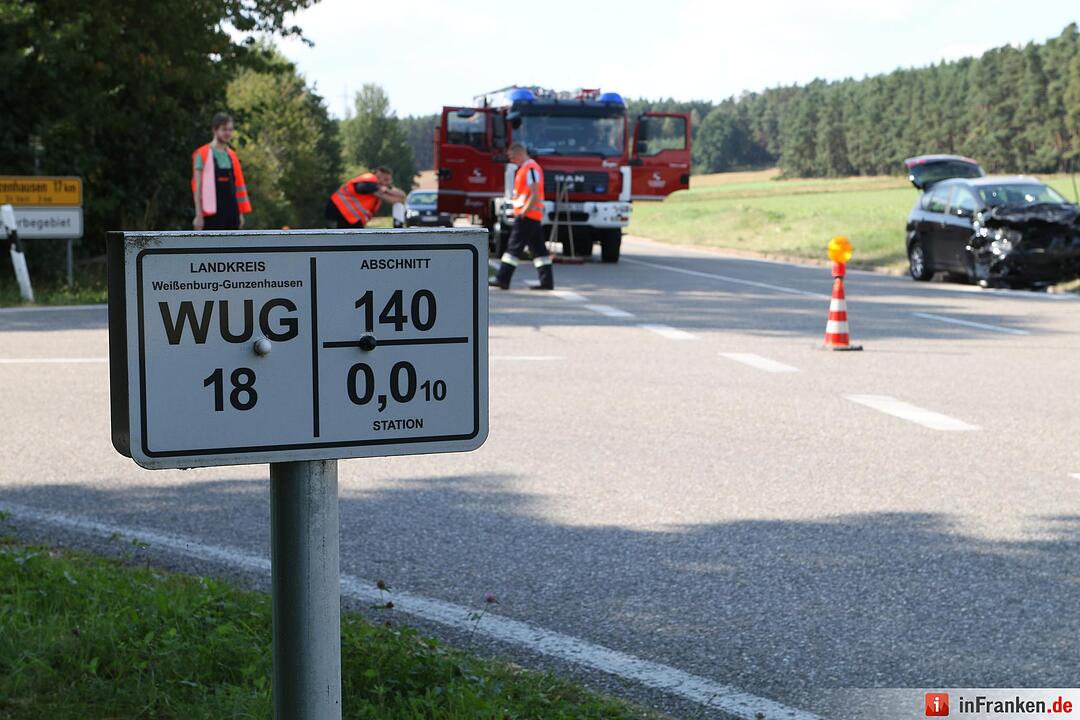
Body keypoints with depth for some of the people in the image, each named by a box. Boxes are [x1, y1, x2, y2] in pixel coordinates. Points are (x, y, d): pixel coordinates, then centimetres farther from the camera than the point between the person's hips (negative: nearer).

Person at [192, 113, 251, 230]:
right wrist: (199, 215, -11)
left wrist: (241, 212, 13)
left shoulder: (232, 156, 14)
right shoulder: (202, 154, -4)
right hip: (213, 212, -6)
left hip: (231, 211, 6)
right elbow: (197, 187, -7)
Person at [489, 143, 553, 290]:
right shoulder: (525, 168, 19)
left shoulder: (531, 169, -13)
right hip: (533, 216, 10)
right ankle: (547, 281, 7)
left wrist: (523, 212, -20)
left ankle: (502, 279, -8)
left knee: (515, 247, -8)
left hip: (527, 215, -10)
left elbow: (535, 195, -20)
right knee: (538, 249, 8)